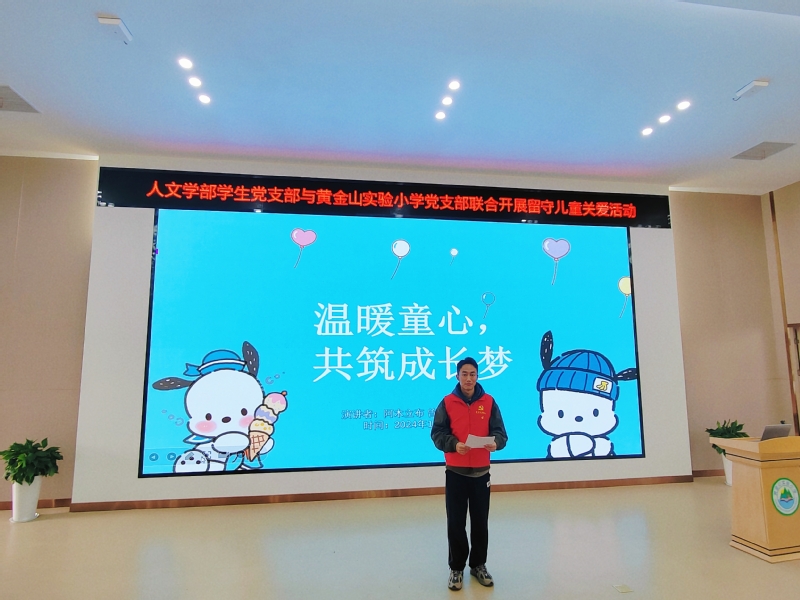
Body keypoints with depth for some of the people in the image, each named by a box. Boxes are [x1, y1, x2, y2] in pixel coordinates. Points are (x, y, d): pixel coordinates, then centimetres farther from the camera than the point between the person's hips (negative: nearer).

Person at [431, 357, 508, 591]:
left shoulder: (489, 402, 0)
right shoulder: (447, 402, -4)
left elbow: (500, 432, 0)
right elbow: (437, 434, -6)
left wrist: (495, 443, -21)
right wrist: (454, 444, -23)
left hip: (481, 471, 1)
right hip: (455, 472, -1)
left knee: (480, 522, 12)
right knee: (456, 523, 6)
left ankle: (478, 565, 32)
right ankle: (457, 568, 24)